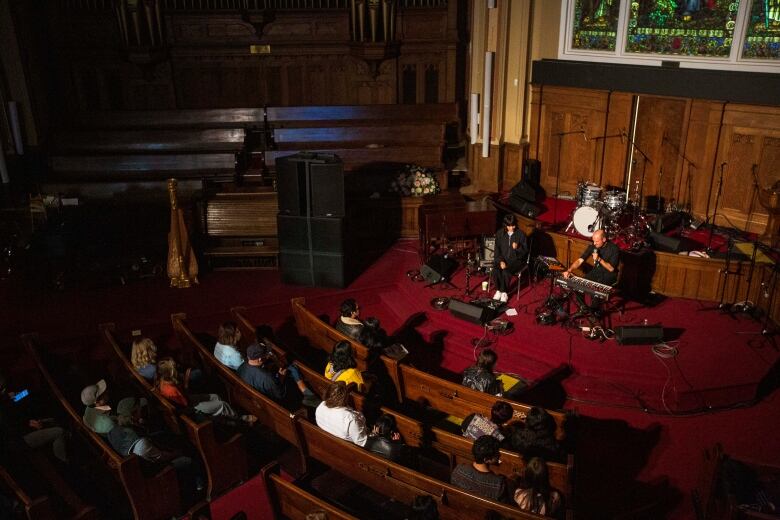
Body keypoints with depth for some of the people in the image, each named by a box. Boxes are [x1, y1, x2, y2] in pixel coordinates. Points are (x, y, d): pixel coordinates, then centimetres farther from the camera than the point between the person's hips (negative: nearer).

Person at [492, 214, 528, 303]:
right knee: (495, 270, -28)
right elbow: (497, 249, 1)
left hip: (515, 260, -2)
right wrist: (501, 261, -14)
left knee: (506, 271, -31)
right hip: (502, 258, 2)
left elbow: (525, 251, -3)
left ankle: (504, 293, -12)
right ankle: (499, 290, -6)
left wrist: (517, 248, -23)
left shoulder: (521, 234, -6)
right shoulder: (500, 233, 0)